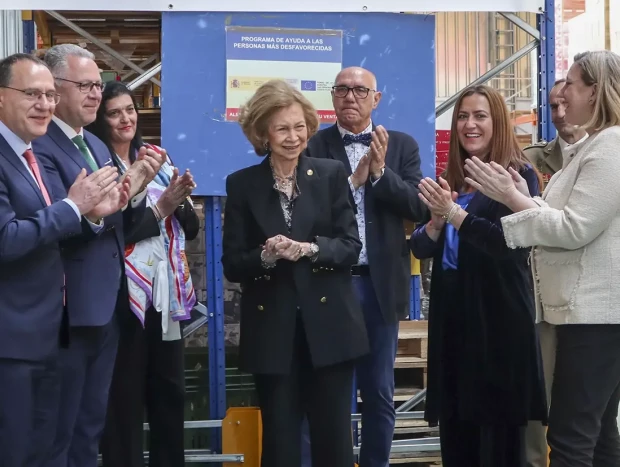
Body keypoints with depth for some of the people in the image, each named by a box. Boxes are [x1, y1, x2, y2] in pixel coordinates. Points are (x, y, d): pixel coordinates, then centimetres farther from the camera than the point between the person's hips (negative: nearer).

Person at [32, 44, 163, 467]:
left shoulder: (97, 146, 14)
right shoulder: (40, 147, -14)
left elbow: (120, 225, 10)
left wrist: (136, 190, -8)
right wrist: (93, 208, -39)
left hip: (105, 307, 9)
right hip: (67, 313, -9)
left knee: (91, 429, 18)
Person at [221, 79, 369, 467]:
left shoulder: (331, 174, 3)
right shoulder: (242, 184, 2)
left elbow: (351, 247, -2)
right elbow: (233, 265, 0)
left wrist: (309, 249, -19)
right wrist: (266, 256, -20)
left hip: (328, 325, 0)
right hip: (272, 330, 0)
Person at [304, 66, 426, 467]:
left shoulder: (402, 146, 7)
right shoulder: (313, 147, 0)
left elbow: (419, 208, -4)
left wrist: (380, 172, -15)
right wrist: (353, 180, -16)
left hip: (379, 284, 2)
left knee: (379, 395, 11)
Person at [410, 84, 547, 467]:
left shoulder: (518, 175, -5)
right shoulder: (449, 181, 13)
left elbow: (512, 244, -17)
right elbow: (421, 248, 10)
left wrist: (455, 213, -21)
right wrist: (437, 220, -10)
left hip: (499, 318, -6)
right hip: (452, 318, 6)